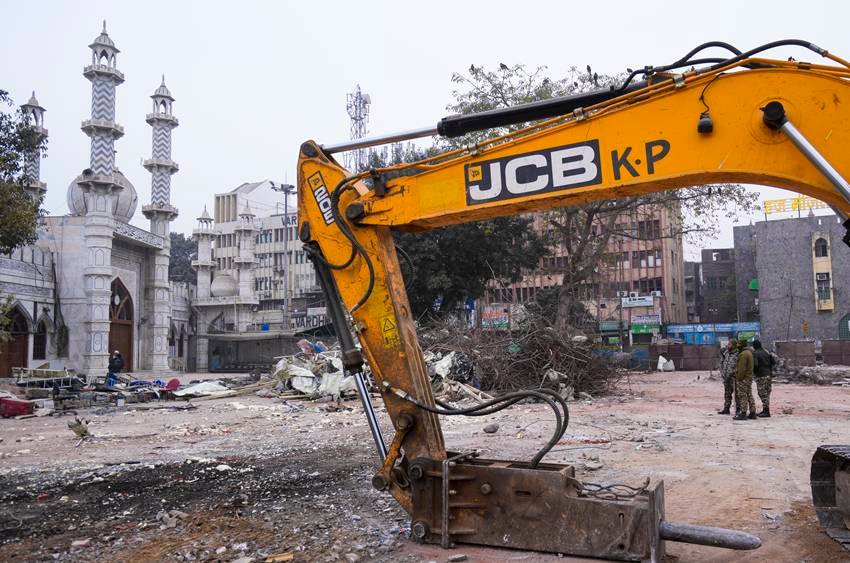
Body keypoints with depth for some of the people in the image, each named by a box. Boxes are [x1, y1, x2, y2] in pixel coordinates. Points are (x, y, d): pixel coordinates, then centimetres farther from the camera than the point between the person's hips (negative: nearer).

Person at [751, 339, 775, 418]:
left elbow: (755, 364, -21)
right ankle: (765, 410, 20)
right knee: (767, 393, 14)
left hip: (761, 376, -7)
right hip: (769, 375, 7)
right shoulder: (766, 352, 10)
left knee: (763, 394, -3)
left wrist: (754, 370, -2)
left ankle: (766, 412, -4)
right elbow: (774, 362, 10)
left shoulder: (755, 353, -11)